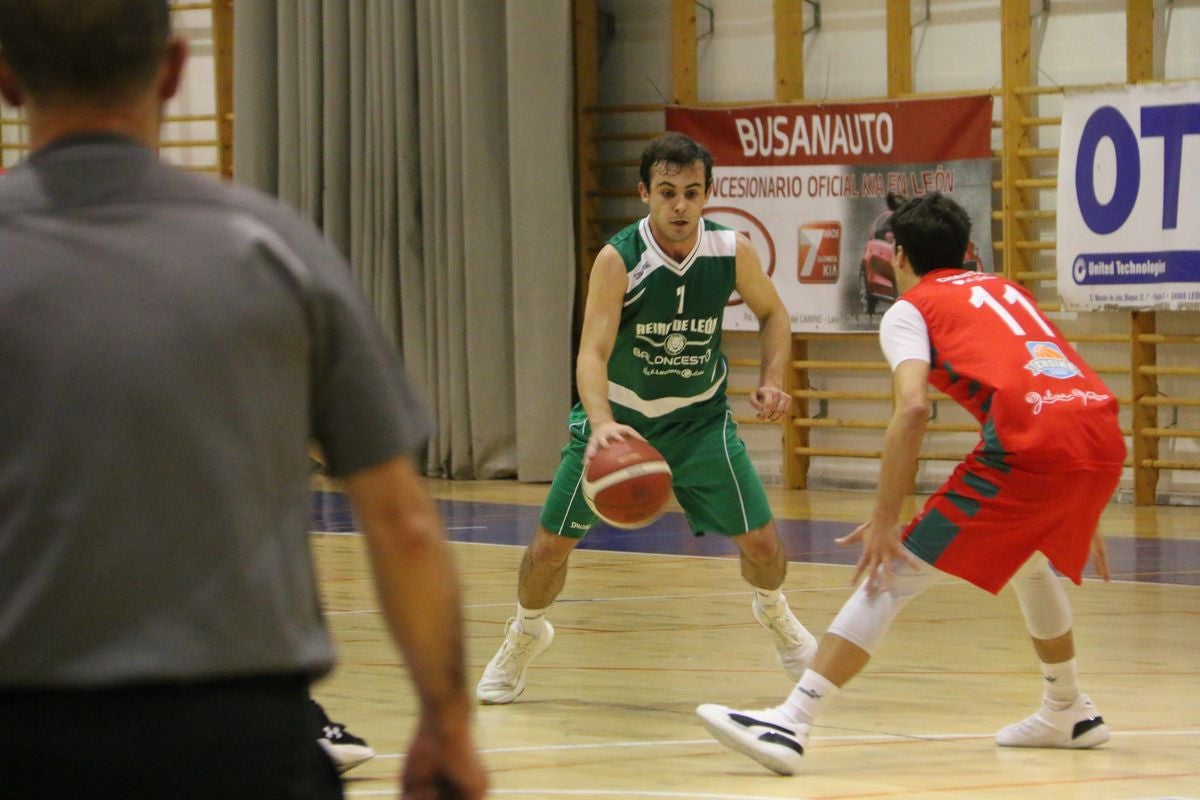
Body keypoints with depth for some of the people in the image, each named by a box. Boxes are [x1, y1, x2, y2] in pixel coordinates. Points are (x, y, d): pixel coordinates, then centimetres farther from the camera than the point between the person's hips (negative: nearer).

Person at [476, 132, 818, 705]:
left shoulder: (732, 252, -16)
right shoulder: (618, 260, -26)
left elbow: (772, 314, 4)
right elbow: (592, 352, -35)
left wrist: (772, 382, -12)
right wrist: (601, 424, -53)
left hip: (700, 419, 2)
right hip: (618, 415, -2)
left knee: (761, 541, -5)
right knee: (550, 545, -4)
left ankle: (773, 613, 30)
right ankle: (525, 635, 28)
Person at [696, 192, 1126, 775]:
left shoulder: (911, 309, 13)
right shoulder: (1005, 291, 33)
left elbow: (912, 407, -5)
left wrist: (885, 520, -5)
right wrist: (1078, 517, 41)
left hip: (1028, 443, -6)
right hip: (1103, 436, 6)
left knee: (893, 575, -3)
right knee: (1028, 557, 36)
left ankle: (790, 725, -13)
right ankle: (1068, 714, 45)